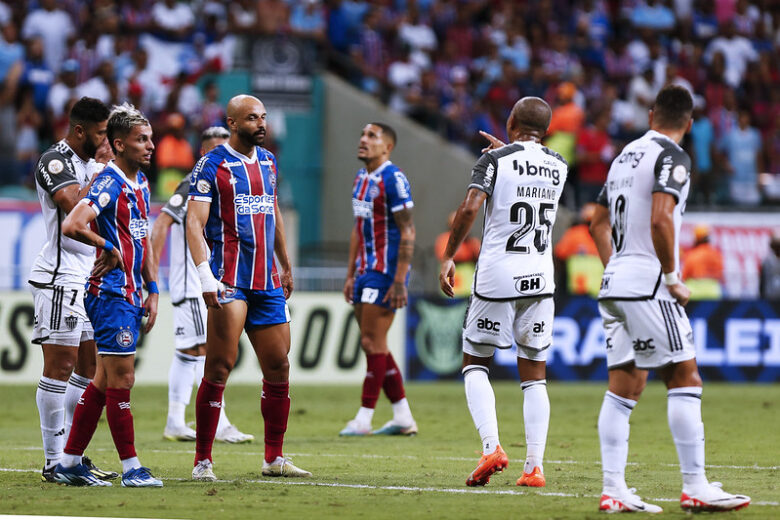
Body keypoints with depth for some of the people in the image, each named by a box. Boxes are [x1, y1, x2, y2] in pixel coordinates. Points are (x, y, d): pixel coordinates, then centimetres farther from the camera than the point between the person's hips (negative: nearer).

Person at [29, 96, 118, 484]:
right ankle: (54, 462, -5)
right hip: (61, 279, -9)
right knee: (60, 366, -7)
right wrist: (103, 169, -16)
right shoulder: (54, 161, -12)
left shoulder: (93, 162, 16)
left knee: (88, 368, 9)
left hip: (91, 278, 9)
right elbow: (78, 210, -26)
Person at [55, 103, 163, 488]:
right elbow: (71, 226, -29)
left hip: (130, 294, 9)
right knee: (121, 379, -6)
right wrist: (109, 247, -15)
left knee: (104, 381, 11)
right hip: (111, 293, -9)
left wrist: (152, 290, 17)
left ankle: (69, 464, 16)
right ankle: (131, 469, -2)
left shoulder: (140, 183, 14)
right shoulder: (109, 185, -15)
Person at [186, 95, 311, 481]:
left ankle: (274, 458, 18)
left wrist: (286, 267, 32)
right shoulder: (212, 166, -6)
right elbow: (194, 224, -12)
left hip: (267, 281, 7)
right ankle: (203, 460, -7)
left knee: (278, 366, 8)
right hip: (230, 279, -7)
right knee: (220, 366, -11)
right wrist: (205, 277, -23)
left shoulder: (267, 162, 15)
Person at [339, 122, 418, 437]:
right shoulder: (361, 178, 15)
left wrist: (399, 281, -20)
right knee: (373, 344, 9)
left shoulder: (393, 179, -13)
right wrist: (350, 275, 20)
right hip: (366, 270, 9)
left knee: (373, 342, -8)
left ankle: (364, 418, -5)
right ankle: (403, 417, 14)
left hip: (386, 271, -9)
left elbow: (407, 232, -16)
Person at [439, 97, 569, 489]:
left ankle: (491, 446, -9)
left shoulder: (496, 160, -5)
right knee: (534, 376, 8)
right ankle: (535, 466, 0)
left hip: (497, 275, -4)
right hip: (540, 279, 4)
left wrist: (448, 257, -8)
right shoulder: (559, 167, 9)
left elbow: (470, 208, -16)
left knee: (475, 363, 10)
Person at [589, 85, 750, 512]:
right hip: (647, 283, -8)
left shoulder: (626, 156, 18)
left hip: (614, 284, 8)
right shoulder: (671, 157, -8)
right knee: (684, 380, -3)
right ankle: (694, 487, -5)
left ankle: (613, 490, 1)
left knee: (623, 388, 6)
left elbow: (598, 224, 24)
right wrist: (672, 278, -13)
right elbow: (660, 220, -22)